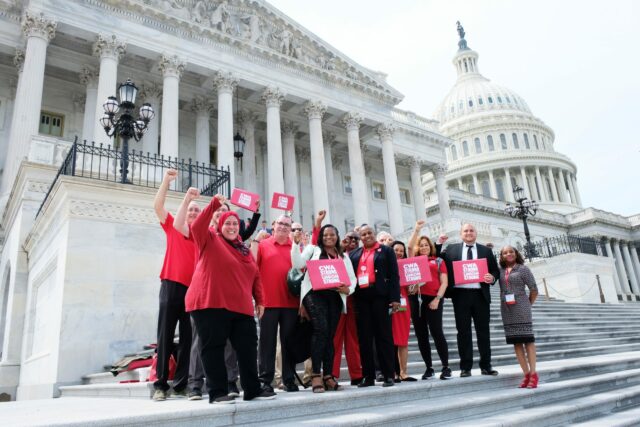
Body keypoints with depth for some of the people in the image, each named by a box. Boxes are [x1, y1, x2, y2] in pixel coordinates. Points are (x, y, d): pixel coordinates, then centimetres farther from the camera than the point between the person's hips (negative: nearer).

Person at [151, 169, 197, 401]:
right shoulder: (173, 227, 11)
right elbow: (158, 206, 3)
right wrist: (166, 180, -1)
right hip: (172, 285, -1)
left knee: (188, 337, 4)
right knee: (165, 335, 0)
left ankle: (182, 383, 10)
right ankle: (160, 384, 4)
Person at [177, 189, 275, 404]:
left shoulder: (244, 250, 19)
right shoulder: (210, 241, 4)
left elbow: (255, 276, 20)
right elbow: (196, 227, -16)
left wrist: (259, 300, 14)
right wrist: (215, 204, -19)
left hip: (240, 307, 6)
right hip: (211, 304, -6)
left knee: (248, 347, 7)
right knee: (213, 347, -1)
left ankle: (253, 389, 16)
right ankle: (217, 392, 7)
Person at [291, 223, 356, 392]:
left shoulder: (344, 256, 21)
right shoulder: (313, 249, 13)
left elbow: (352, 278, 15)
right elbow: (298, 264, -2)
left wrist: (348, 289, -5)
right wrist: (296, 244, -10)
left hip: (335, 297, 4)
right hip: (315, 294, -4)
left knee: (330, 335, 5)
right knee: (321, 329, -20)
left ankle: (328, 376, 10)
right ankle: (316, 374, -15)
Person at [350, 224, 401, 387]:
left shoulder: (386, 250, 6)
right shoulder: (353, 254, 17)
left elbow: (394, 275, -1)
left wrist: (395, 298, -10)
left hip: (380, 296, -4)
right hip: (361, 298, 4)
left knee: (384, 336, 1)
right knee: (364, 338, 5)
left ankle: (388, 375, 7)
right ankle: (368, 376, 12)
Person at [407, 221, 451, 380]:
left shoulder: (438, 261, 11)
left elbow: (444, 283, 4)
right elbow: (410, 246, 0)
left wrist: (437, 299, -8)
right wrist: (417, 229, 2)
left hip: (433, 299, -3)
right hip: (416, 298, 3)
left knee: (437, 332, -7)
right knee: (421, 335, 5)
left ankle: (446, 367, 2)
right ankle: (429, 368, 12)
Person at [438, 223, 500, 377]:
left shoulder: (486, 250, 12)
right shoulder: (451, 249, 11)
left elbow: (495, 271, 10)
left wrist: (492, 277, -10)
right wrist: (439, 243, 0)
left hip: (480, 294, 1)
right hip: (460, 294, -1)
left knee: (483, 330, 6)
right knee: (463, 331, 3)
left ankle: (486, 366, 16)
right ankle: (465, 367, 9)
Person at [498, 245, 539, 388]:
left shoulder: (523, 268, -2)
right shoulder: (500, 270, 10)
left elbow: (534, 289, 0)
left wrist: (528, 305, 6)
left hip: (521, 309, -4)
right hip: (507, 310, 4)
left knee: (527, 339, -3)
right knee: (516, 342, 5)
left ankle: (533, 374, 0)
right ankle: (526, 374, 10)